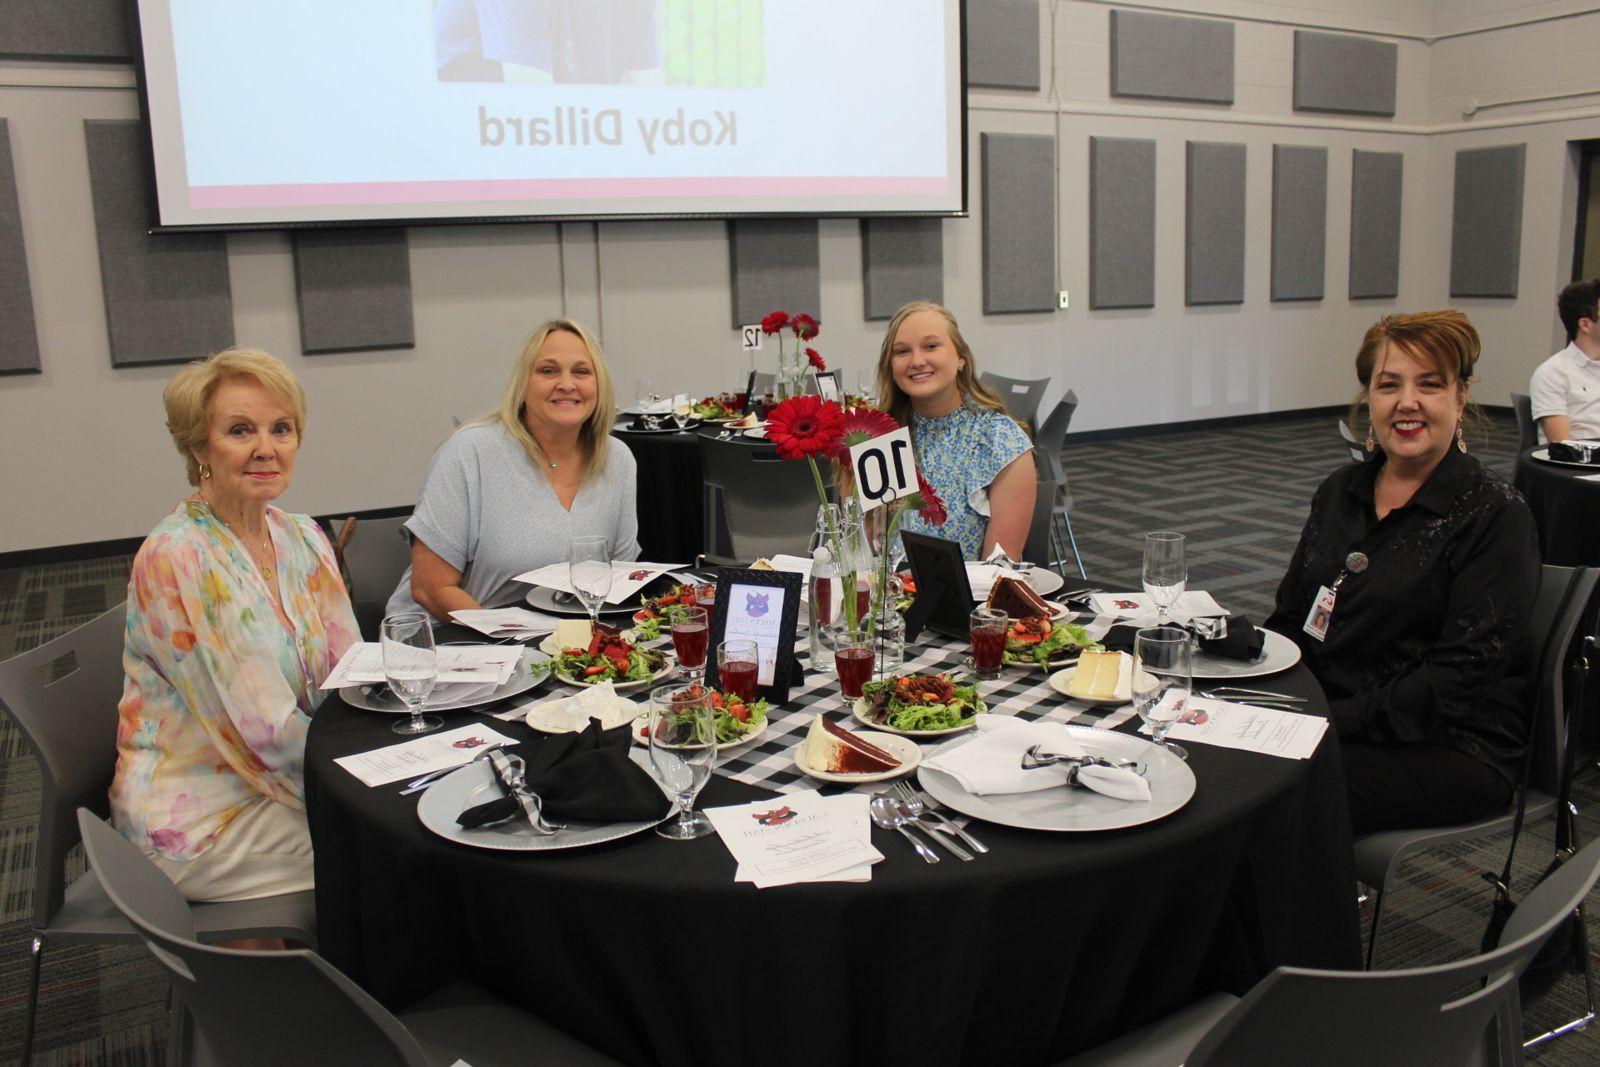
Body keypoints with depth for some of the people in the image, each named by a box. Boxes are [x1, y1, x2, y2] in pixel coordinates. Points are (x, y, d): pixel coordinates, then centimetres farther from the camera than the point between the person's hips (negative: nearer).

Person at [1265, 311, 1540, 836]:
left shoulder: (1496, 517, -8)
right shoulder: (1340, 492, 10)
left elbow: (1462, 676, -15)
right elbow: (1290, 620, 12)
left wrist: (1338, 720, -22)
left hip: (1452, 748, -5)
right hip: (1326, 717, 6)